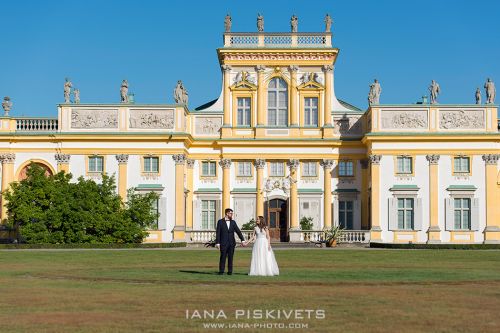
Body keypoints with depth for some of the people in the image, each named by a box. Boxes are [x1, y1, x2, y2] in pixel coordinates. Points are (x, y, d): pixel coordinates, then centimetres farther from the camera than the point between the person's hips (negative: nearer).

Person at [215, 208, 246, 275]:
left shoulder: (233, 222, 10)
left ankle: (230, 271, 6)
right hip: (223, 243, -3)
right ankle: (221, 271, 0)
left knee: (230, 258, 3)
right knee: (223, 257, -4)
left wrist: (243, 240, -6)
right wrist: (217, 243, -9)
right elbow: (218, 233, -3)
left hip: (231, 243, 3)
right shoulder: (220, 222, 0)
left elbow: (238, 231, 5)